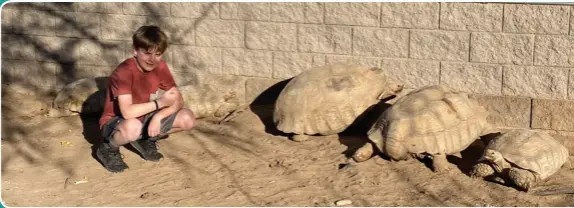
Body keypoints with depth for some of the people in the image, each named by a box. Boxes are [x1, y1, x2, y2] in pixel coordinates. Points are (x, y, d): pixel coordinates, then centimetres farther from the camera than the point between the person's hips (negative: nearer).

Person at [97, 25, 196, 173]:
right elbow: (127, 112, -35)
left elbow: (178, 101, -6)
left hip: (144, 118, 6)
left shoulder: (160, 67, -8)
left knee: (187, 119, -12)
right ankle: (108, 149, -7)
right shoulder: (124, 71, -27)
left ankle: (146, 140, 11)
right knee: (132, 128, -43)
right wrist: (160, 102, -27)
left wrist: (158, 116, -25)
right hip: (116, 121, -6)